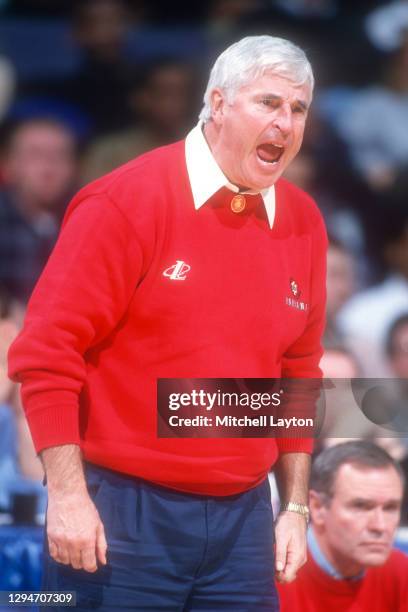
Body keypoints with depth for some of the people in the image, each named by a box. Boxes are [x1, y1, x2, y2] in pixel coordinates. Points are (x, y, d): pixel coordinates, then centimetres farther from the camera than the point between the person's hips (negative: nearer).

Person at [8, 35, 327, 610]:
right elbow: (47, 351, -10)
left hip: (242, 519, 5)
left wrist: (296, 506, 13)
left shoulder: (303, 223, 8)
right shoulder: (130, 202, -9)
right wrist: (68, 495, -14)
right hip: (122, 514, -5)